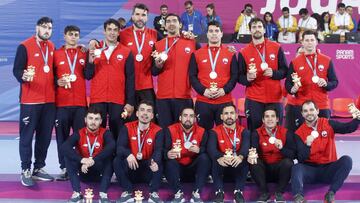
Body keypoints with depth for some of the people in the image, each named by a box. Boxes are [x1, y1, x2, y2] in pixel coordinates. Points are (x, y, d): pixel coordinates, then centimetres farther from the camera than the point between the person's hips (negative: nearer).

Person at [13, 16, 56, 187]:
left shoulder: (52, 47, 12)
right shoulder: (25, 46, -6)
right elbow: (16, 70, -11)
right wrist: (24, 77, -30)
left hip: (50, 100, 6)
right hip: (30, 100, -5)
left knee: (45, 136, 9)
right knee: (27, 136, 0)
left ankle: (39, 169, 20)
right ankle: (26, 171, 8)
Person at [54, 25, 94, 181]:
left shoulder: (84, 54, 9)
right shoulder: (56, 54, 7)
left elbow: (88, 75, 0)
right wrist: (57, 81, -10)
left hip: (80, 102, 1)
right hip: (61, 102, 0)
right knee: (62, 137, 2)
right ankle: (64, 168, 10)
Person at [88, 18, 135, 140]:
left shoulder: (126, 52, 3)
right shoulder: (94, 49, 7)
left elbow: (130, 79, 2)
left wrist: (130, 102, -3)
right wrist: (91, 61, -14)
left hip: (118, 101, -1)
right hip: (97, 100, 1)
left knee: (117, 133, 4)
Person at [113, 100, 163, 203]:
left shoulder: (158, 131, -7)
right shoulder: (127, 128, -5)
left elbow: (158, 150, -22)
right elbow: (119, 147, -16)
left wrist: (155, 162, -46)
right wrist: (128, 154, -41)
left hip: (148, 168, -1)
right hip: (131, 167, 1)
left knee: (159, 163, -31)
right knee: (117, 161, -26)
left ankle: (154, 192, -14)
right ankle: (127, 191, -13)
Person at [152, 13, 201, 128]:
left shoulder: (191, 43, 5)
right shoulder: (158, 45, 9)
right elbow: (154, 72, 6)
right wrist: (158, 65, -11)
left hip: (184, 95, -1)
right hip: (163, 96, 1)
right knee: (164, 128, 4)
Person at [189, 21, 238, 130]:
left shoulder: (230, 54, 8)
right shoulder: (197, 54, 8)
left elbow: (235, 76, 4)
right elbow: (192, 76, 4)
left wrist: (224, 90, -11)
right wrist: (203, 91, -10)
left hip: (225, 101, 0)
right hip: (203, 101, 0)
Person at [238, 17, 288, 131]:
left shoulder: (276, 48, 6)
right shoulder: (244, 52, 4)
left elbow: (285, 71, 7)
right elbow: (239, 77, 5)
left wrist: (273, 73, -13)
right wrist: (247, 78, -17)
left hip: (274, 98, 1)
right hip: (254, 99, -1)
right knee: (254, 131, -1)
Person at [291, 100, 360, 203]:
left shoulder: (328, 124, 0)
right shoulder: (299, 133, -2)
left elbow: (347, 128, -17)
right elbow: (301, 159, -10)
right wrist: (307, 145, -28)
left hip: (329, 169, 1)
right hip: (311, 170, -1)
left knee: (346, 160, -25)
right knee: (297, 167, -29)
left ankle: (331, 194, -27)